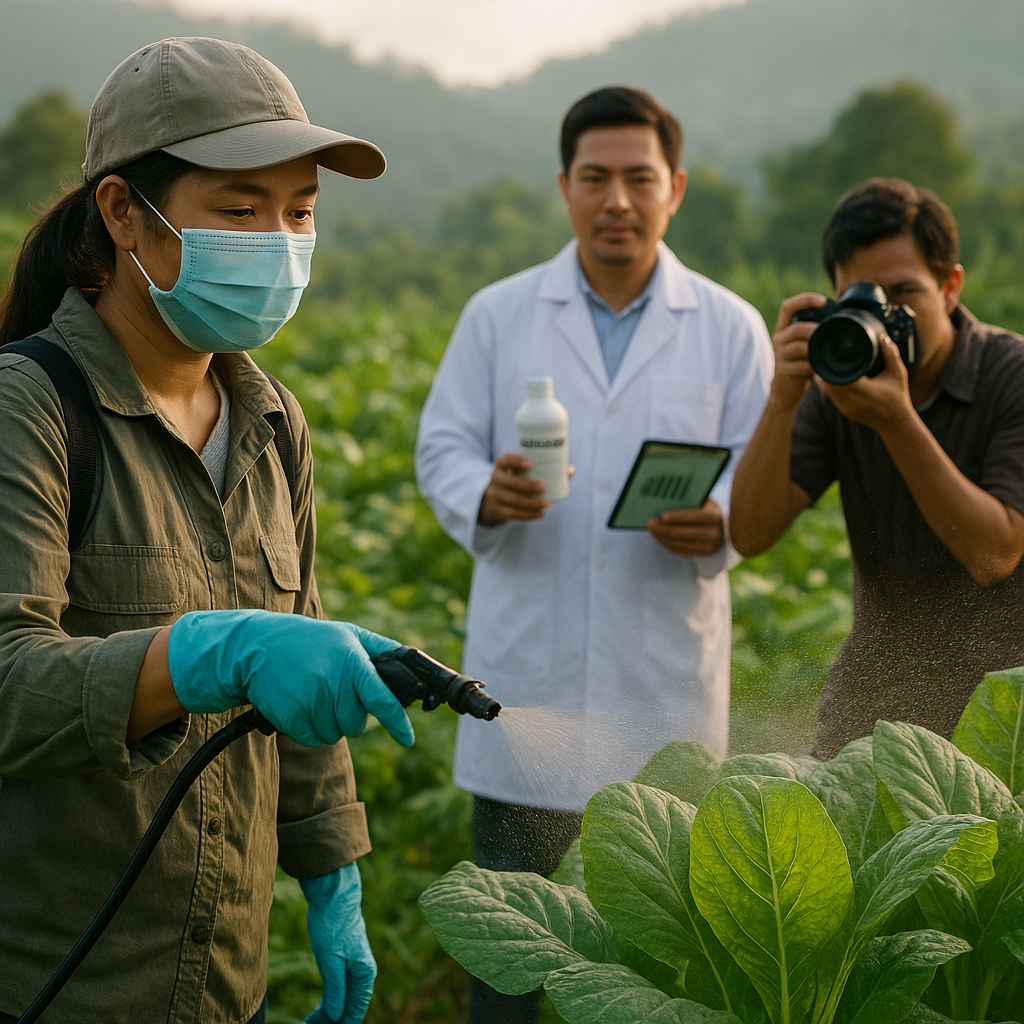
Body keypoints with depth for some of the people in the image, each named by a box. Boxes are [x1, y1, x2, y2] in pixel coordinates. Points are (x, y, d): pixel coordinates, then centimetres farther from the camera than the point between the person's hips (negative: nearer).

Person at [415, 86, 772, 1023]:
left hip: (666, 667, 0)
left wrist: (717, 525, -19)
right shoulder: (497, 316, 4)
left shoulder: (730, 328, 3)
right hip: (530, 662, 0)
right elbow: (443, 448, 6)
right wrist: (485, 496, -17)